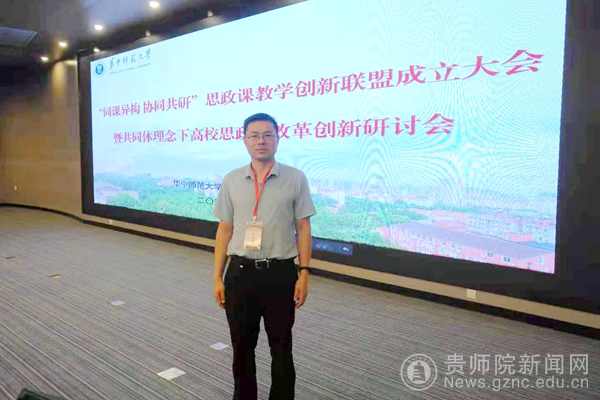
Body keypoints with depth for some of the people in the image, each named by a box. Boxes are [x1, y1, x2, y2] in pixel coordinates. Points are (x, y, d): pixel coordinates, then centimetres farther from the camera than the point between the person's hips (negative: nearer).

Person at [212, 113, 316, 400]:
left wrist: (304, 273, -7)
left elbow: (303, 228, -2)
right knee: (242, 347, 17)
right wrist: (217, 276, 3)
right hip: (240, 273, 2)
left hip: (281, 274, -2)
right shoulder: (231, 180, 3)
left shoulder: (295, 179, -3)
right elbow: (224, 230, 5)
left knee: (281, 349, 14)